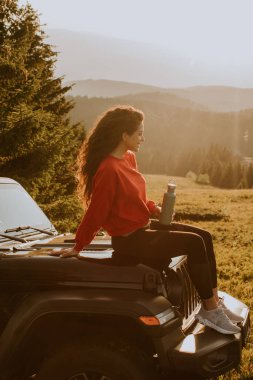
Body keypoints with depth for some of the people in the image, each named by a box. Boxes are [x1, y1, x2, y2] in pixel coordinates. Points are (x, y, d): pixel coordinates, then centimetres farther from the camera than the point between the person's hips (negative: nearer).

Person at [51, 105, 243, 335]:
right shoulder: (109, 171, -23)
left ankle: (214, 301, 8)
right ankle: (210, 311, -7)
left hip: (143, 227, 10)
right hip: (129, 240, -10)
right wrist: (78, 248, -12)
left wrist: (154, 209, 3)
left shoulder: (129, 158, 6)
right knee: (194, 243, -19)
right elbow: (95, 214, -19)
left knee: (204, 237, 2)